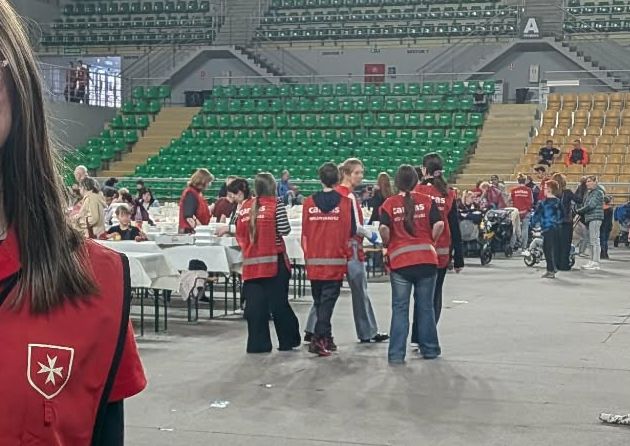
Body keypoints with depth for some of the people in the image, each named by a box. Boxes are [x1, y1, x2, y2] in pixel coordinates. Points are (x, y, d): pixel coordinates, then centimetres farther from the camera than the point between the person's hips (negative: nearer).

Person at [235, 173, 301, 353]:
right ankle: (288, 341, 16)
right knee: (279, 303, 5)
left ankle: (257, 343, 5)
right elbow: (284, 230, -11)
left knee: (255, 304, 5)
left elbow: (238, 233, 8)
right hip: (274, 260, -3)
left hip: (251, 262, 3)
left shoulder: (245, 207, 7)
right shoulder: (276, 204, -6)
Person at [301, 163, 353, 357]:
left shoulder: (309, 202, 1)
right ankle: (319, 339, -12)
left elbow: (304, 232, 6)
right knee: (328, 301, -1)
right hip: (335, 262, -3)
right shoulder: (345, 202, -5)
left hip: (313, 262, 3)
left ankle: (326, 338, 23)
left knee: (319, 302, 15)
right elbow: (351, 231, -2)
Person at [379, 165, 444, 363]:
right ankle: (429, 349, 23)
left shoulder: (389, 203, -1)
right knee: (426, 306, 13)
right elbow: (439, 224, -9)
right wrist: (431, 241, 7)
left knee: (400, 309, 5)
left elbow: (383, 228, -14)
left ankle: (396, 354, 3)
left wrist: (388, 244, 4)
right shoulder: (427, 201, 1)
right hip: (426, 259, 1)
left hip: (399, 261, -1)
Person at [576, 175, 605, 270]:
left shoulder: (598, 192, -8)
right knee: (591, 241, 11)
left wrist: (578, 210, -10)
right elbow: (584, 204, 18)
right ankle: (592, 262, 15)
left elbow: (591, 205, -17)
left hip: (595, 217, -10)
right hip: (589, 218, 10)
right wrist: (580, 211, -2)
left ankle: (596, 263, -13)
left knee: (595, 240, -11)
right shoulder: (589, 193, 20)